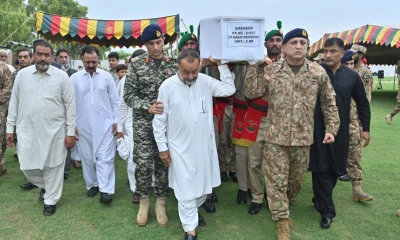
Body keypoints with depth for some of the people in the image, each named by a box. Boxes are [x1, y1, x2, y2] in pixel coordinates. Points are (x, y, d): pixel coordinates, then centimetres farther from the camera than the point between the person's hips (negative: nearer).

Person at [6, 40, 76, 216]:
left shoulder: (62, 77, -5)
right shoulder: (22, 75, 3)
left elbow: (70, 106, -4)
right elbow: (14, 103, 9)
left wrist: (70, 132, -6)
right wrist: (10, 128, 7)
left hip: (54, 131, -2)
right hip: (27, 130, 3)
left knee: (53, 167, 7)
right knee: (27, 166, 9)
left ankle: (50, 200, 26)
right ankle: (44, 186, 40)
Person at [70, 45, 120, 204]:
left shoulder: (106, 76, 1)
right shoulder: (74, 78, 2)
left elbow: (115, 100, 4)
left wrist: (116, 121, 0)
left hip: (105, 124, -1)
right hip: (83, 126, 2)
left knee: (105, 157, -3)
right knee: (87, 157, 12)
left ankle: (105, 190, 1)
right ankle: (92, 184, 28)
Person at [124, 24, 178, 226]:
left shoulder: (174, 63, 1)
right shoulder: (136, 64, -2)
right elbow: (129, 95, -3)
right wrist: (148, 107, -18)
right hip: (143, 121, -1)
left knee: (163, 162, 8)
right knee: (143, 163, -1)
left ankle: (160, 204, 24)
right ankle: (144, 202, 21)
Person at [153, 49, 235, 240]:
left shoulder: (206, 81, -2)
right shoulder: (167, 86, -12)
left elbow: (229, 89, 0)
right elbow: (159, 119, -7)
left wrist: (220, 64, -6)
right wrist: (162, 147, -5)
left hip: (203, 145, 4)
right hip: (180, 147, -3)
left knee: (203, 184, 18)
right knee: (186, 189, 4)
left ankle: (194, 209, 45)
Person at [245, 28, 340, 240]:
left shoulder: (318, 73, 1)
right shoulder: (270, 71, -2)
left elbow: (329, 103, 7)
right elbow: (251, 92, -4)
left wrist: (331, 128, 2)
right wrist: (254, 65, -9)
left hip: (303, 138, 2)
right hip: (276, 137, -1)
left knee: (296, 179, 18)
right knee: (276, 180, 2)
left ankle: (284, 208, 44)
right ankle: (282, 221, 19)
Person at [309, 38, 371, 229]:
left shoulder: (352, 76, 3)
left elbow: (363, 104, 11)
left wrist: (365, 128, 10)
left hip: (340, 130, 3)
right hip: (318, 129, -3)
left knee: (335, 169, 12)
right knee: (321, 169, -2)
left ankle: (320, 199, 33)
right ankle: (326, 210, 10)